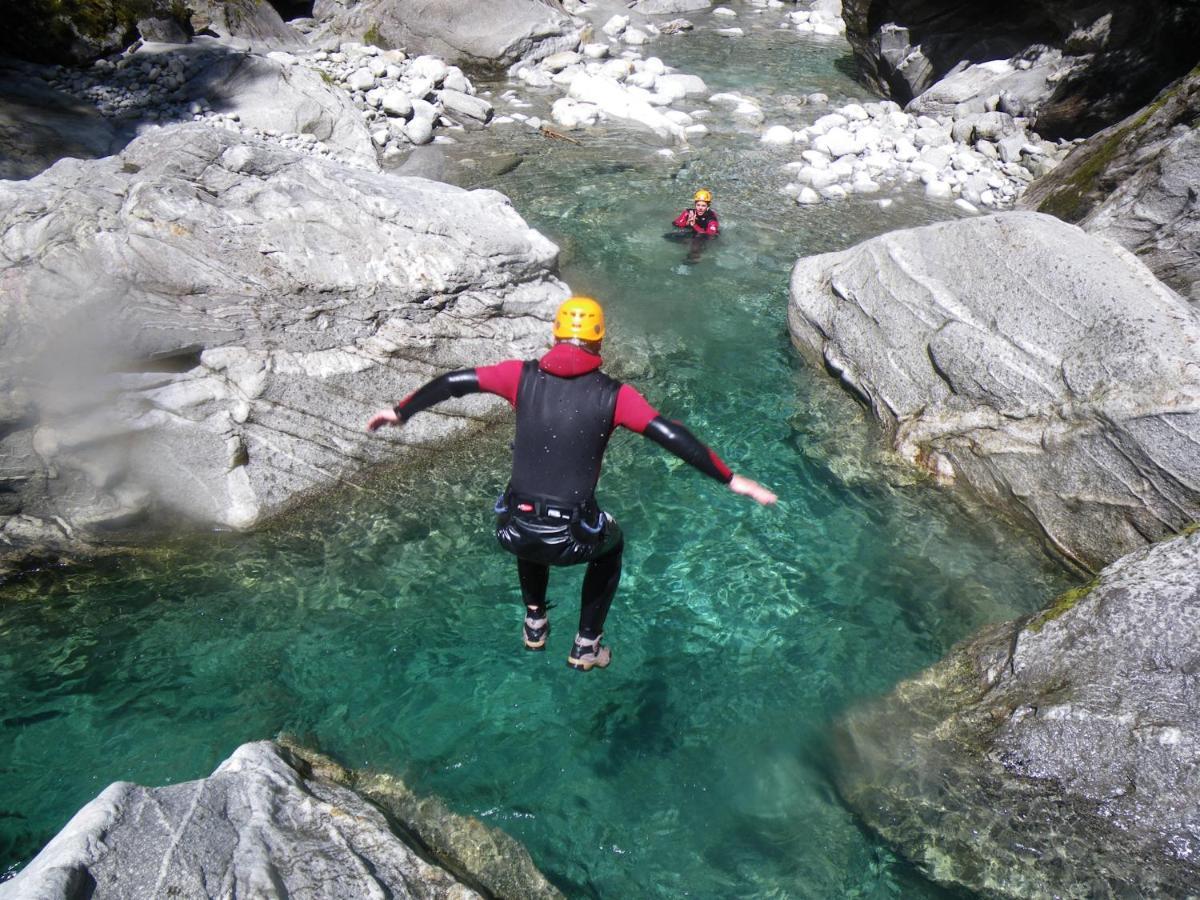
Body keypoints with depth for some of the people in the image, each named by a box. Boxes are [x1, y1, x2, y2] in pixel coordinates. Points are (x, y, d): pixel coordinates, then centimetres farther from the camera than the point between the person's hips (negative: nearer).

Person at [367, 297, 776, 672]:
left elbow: (451, 383, 5)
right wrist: (731, 479, -4)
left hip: (514, 531, 3)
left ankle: (535, 623, 48)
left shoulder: (523, 375, -1)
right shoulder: (614, 395, -7)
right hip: (571, 539, -2)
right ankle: (586, 646, 39)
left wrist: (399, 412, 19)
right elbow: (673, 437, -11)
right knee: (611, 544, 34)